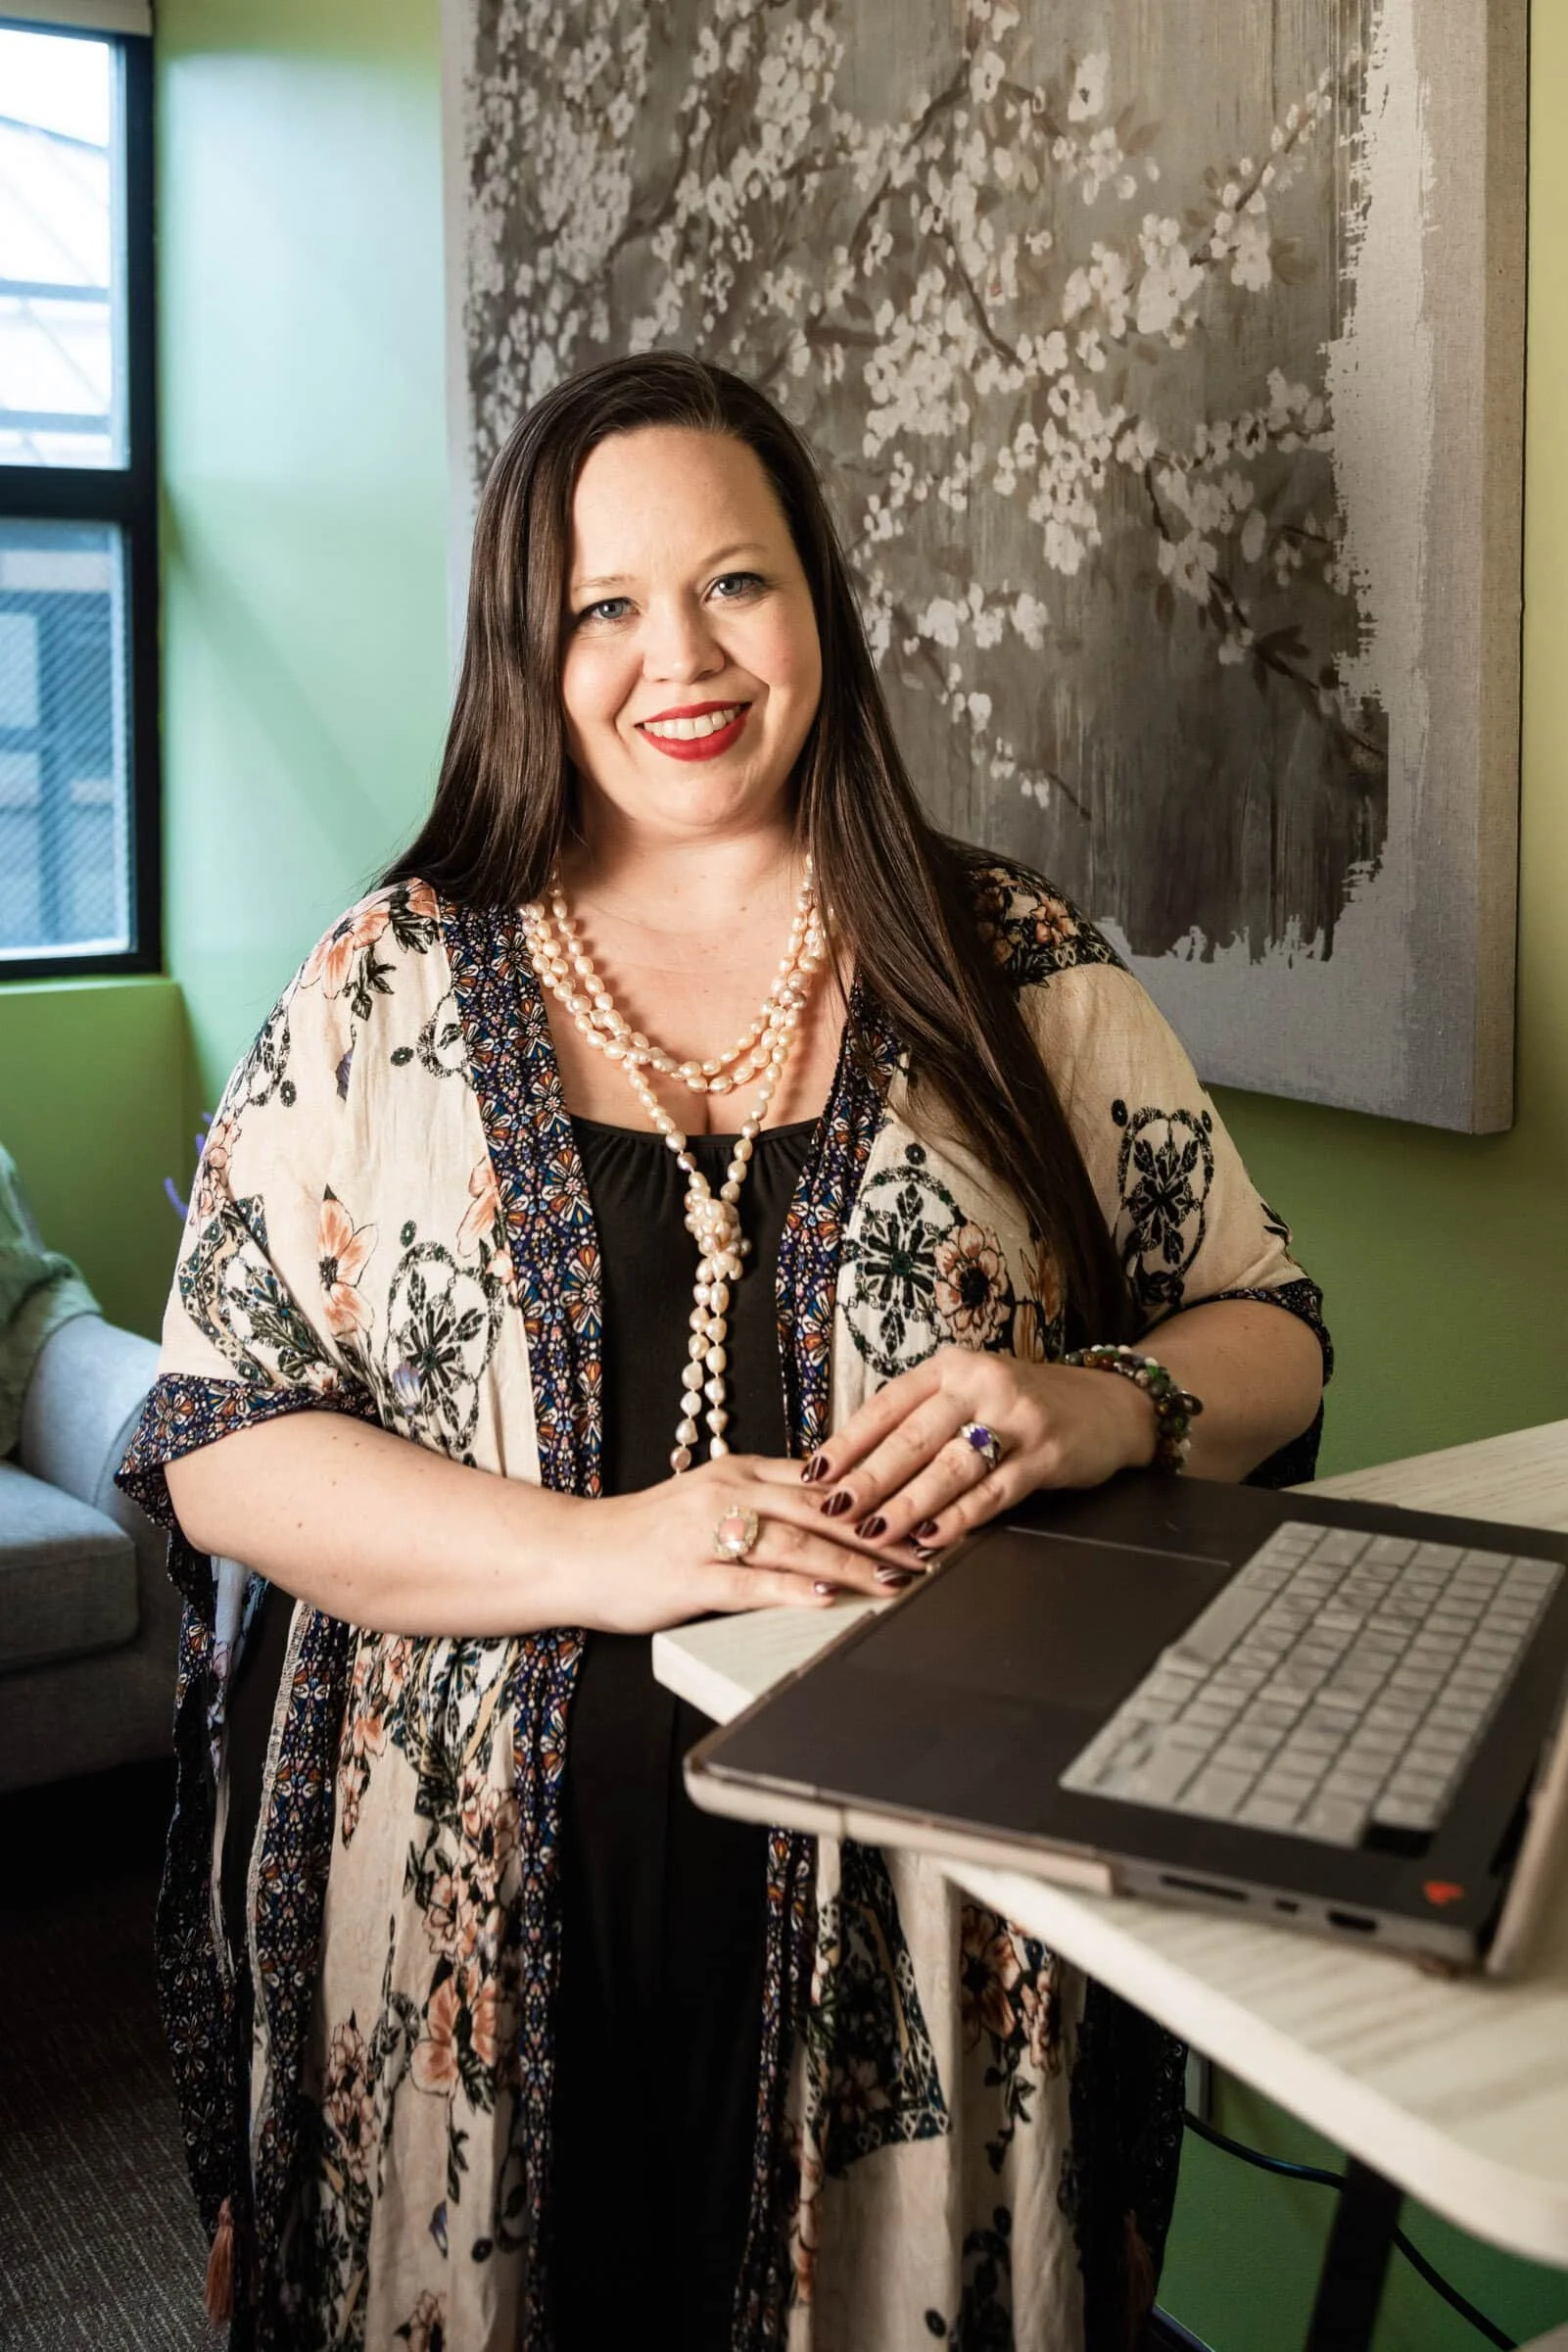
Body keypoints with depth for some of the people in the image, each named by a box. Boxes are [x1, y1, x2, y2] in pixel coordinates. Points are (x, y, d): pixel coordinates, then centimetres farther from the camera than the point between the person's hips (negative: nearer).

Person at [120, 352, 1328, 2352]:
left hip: (923, 1904, 1)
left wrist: (1108, 1403, -16)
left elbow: (1265, 1330, 7)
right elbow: (220, 1447, -3)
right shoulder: (383, 994, 2)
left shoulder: (1016, 971, 3)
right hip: (482, 1917, 0)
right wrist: (600, 1552, -18)